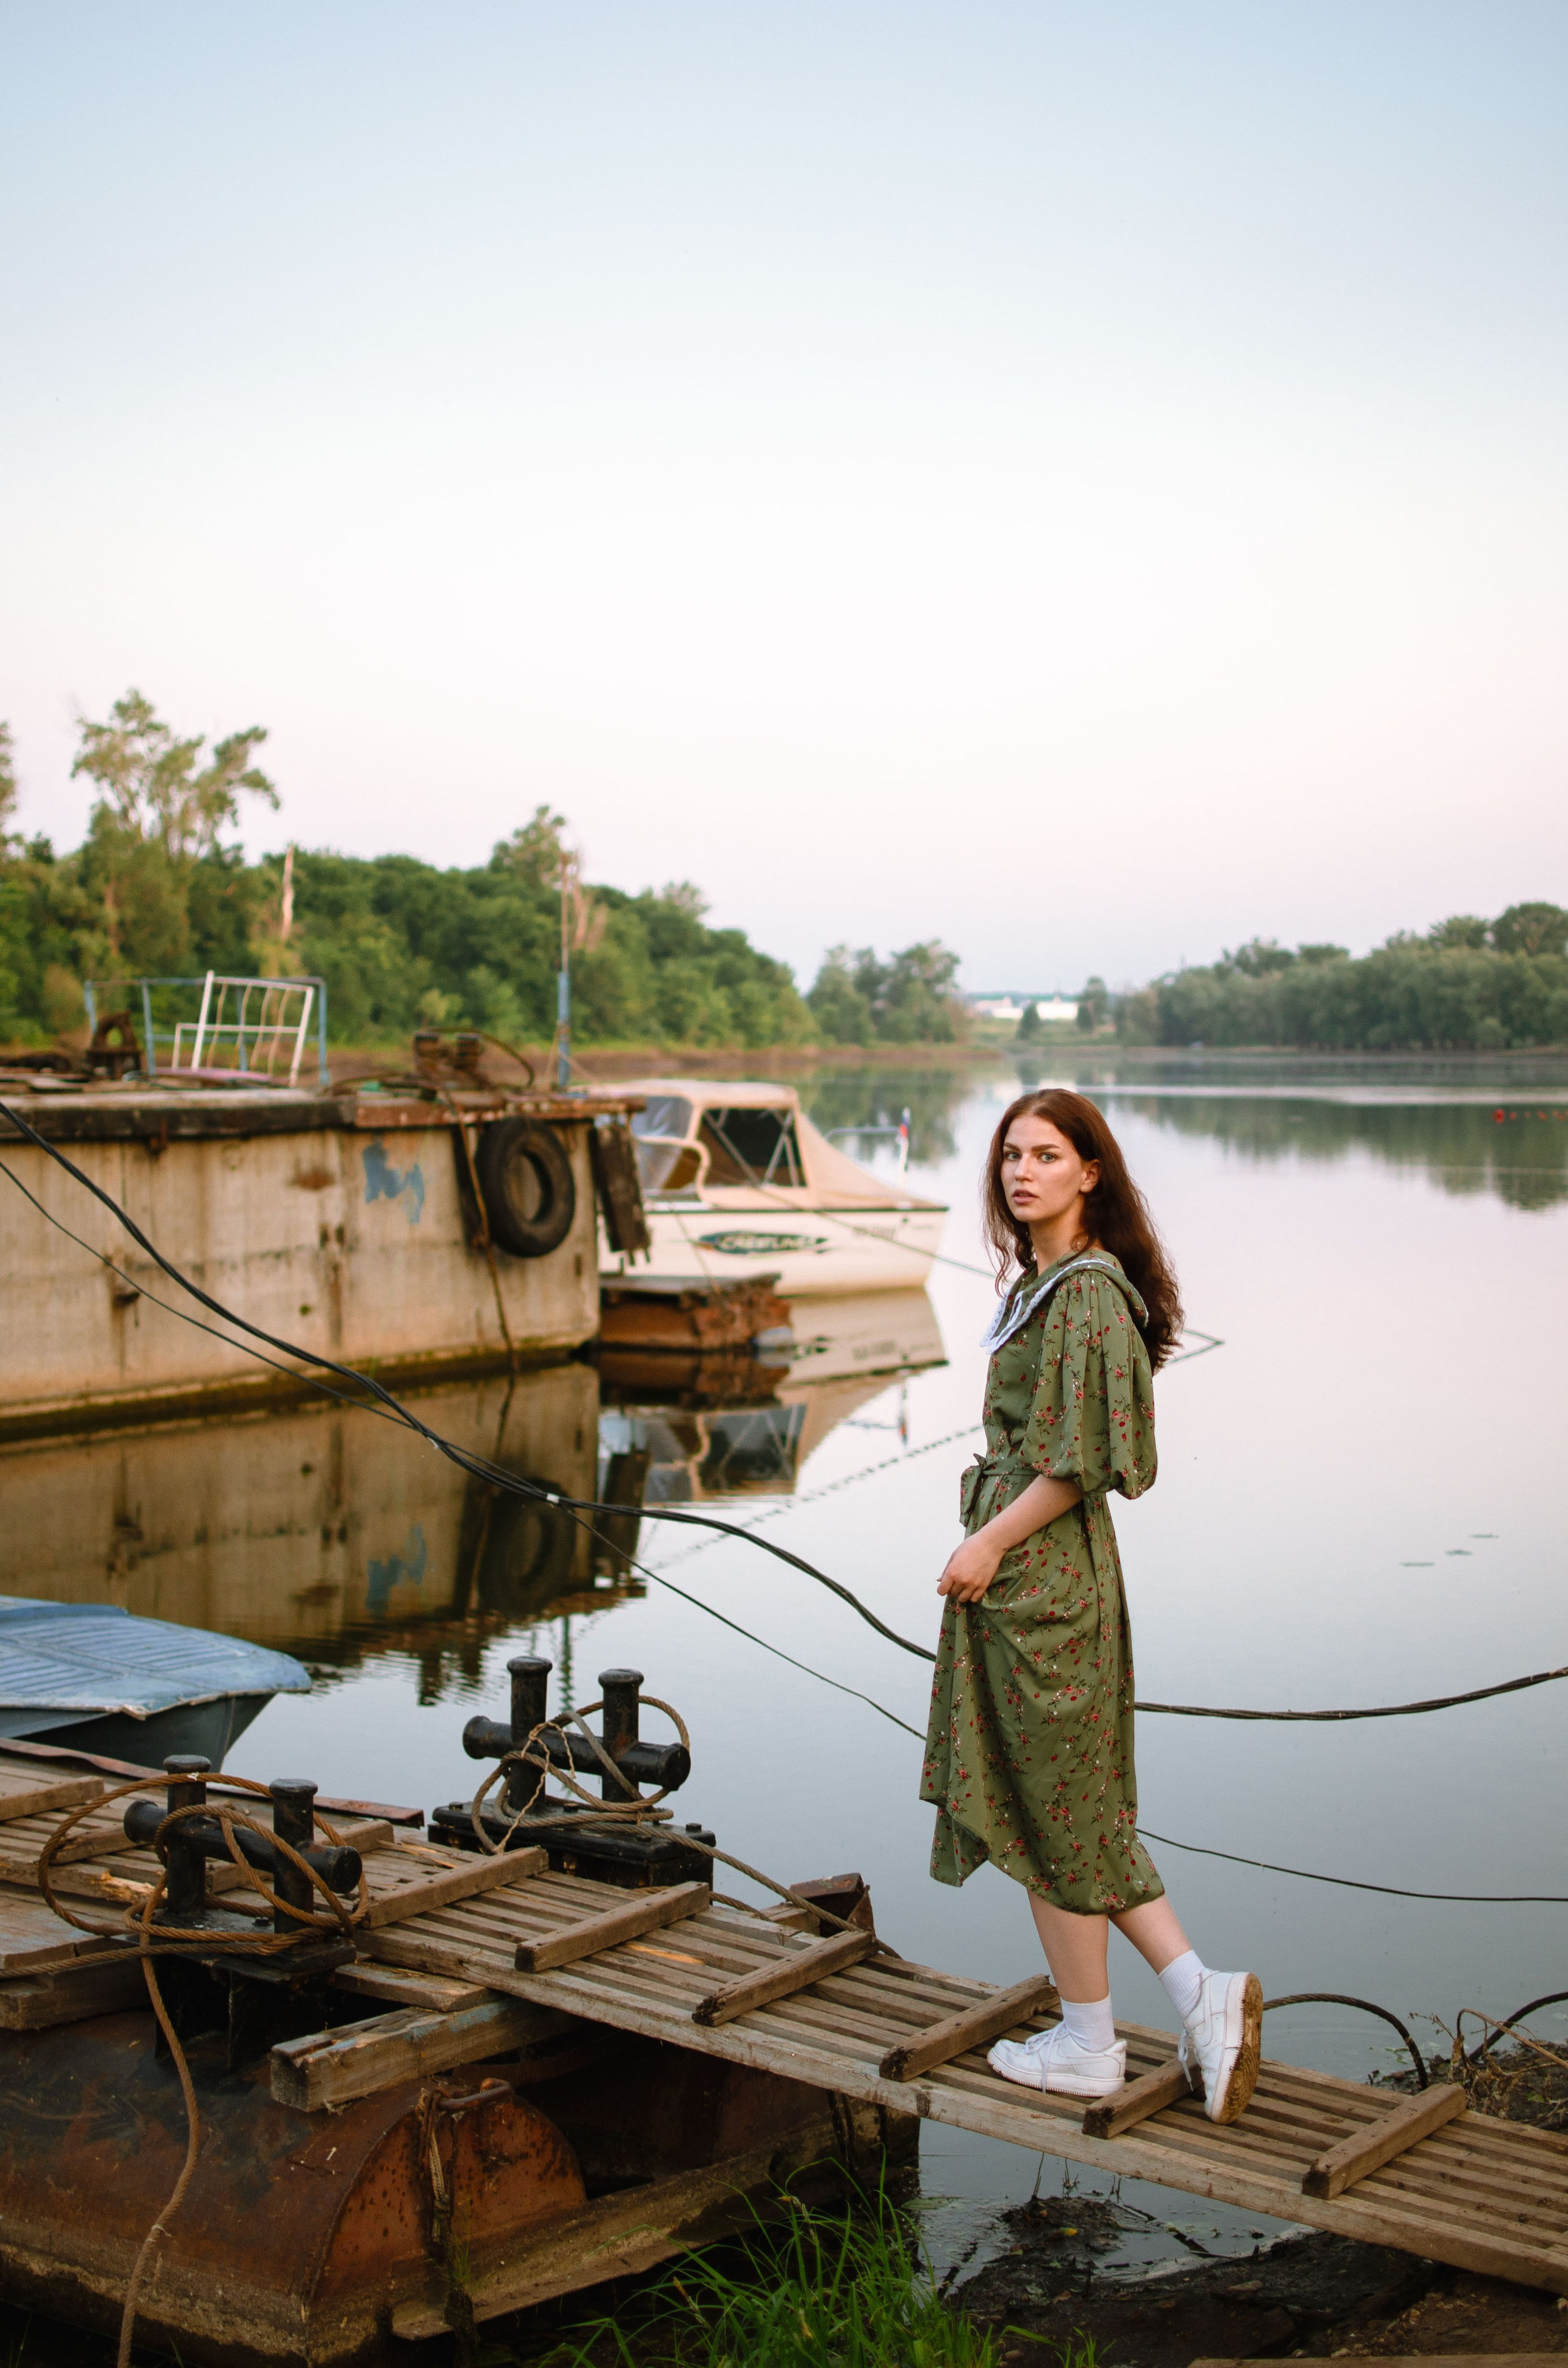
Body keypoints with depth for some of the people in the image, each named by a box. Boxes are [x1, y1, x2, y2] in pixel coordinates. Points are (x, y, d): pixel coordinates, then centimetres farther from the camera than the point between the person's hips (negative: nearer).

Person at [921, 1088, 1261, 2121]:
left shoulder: (1087, 1292, -17)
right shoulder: (1044, 1282, 12)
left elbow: (1083, 1459, -21)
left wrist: (988, 1544, -15)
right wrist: (987, 1541, 15)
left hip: (1041, 1570, -10)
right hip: (1021, 1562, 10)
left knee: (1053, 1804, 3)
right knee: (1077, 1804, 14)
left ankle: (1087, 2043, 16)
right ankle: (1201, 1992, 15)